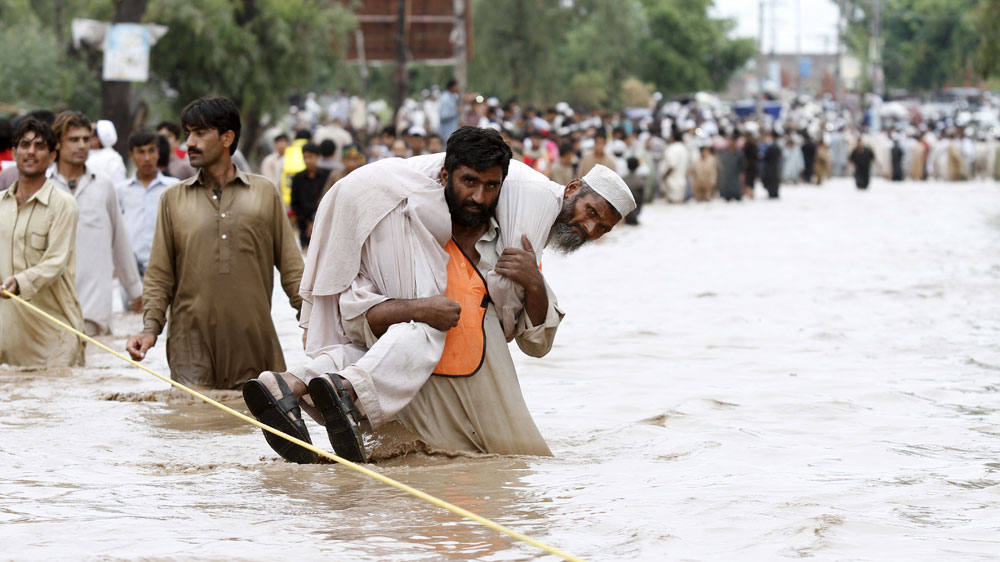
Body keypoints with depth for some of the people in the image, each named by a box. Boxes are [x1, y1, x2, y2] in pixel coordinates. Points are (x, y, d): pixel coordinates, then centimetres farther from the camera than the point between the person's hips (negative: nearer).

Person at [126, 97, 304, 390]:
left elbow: (291, 266, 9)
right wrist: (151, 326, -4)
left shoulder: (265, 193, 10)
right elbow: (159, 275, 10)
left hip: (255, 343, 0)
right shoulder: (174, 199, 11)